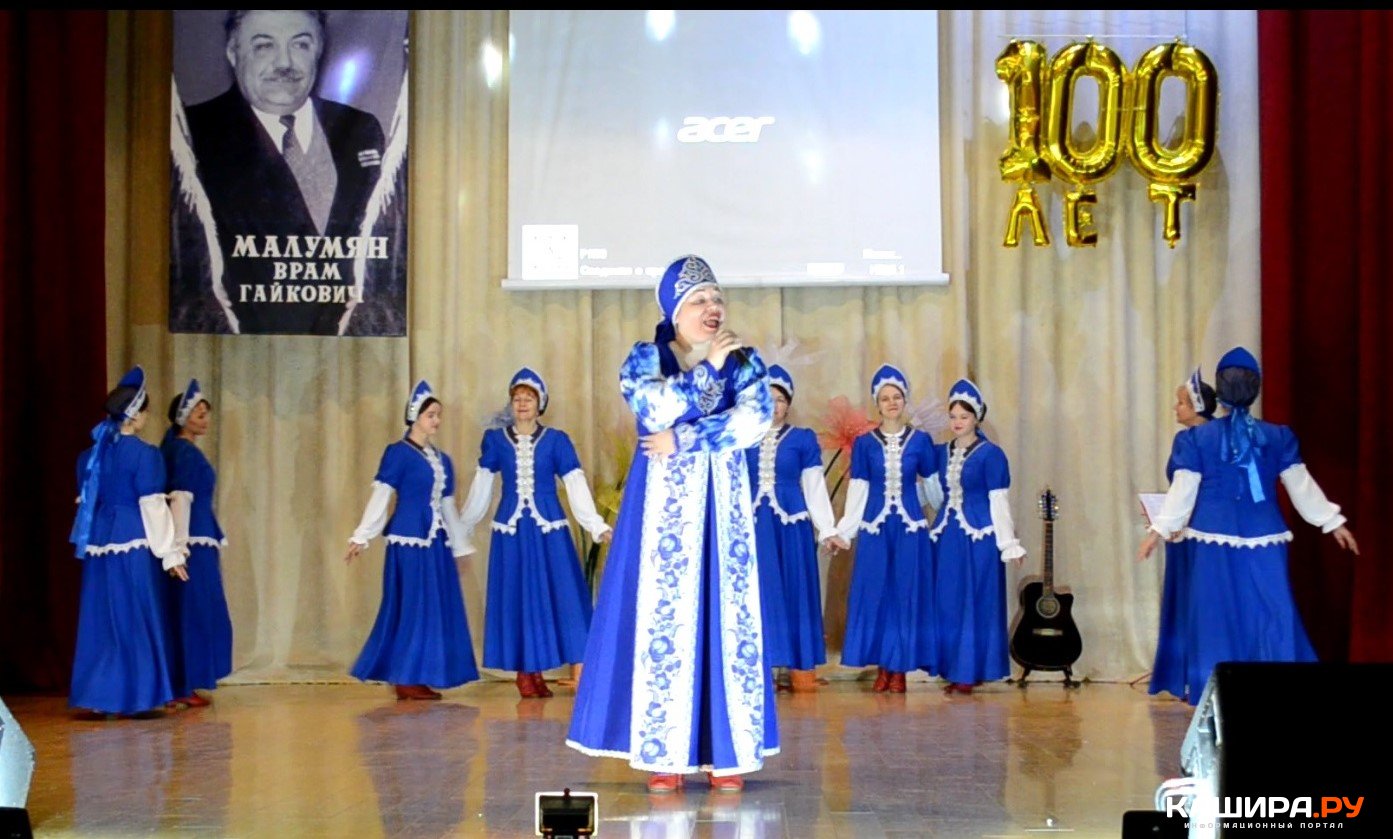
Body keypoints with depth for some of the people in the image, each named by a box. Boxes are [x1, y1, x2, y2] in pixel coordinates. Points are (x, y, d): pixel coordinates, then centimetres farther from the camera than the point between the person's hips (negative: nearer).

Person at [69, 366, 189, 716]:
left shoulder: (91, 454, 9)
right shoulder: (144, 454, -10)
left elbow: (85, 500, 15)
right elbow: (153, 506, -11)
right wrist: (170, 553, -7)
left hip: (97, 543, 6)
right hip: (132, 544, -6)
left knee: (101, 620, 10)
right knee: (137, 619, 2)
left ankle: (98, 696, 11)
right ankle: (138, 695, 4)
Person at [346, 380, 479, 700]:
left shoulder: (442, 459, 15)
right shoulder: (398, 453, -5)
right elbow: (380, 496, -10)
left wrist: (459, 546, 22)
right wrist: (362, 536, -16)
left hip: (435, 542, 7)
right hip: (409, 539, -7)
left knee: (436, 607, 7)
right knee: (411, 607, -4)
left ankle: (418, 679, 14)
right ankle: (405, 679, 3)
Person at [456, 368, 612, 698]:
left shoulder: (556, 440, 1)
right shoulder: (495, 440, 4)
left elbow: (576, 485, -3)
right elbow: (481, 489, 12)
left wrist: (598, 526, -12)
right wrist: (461, 530, 15)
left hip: (549, 529, 0)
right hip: (510, 529, 1)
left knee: (553, 595, -3)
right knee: (515, 598, 2)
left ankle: (537, 672, 6)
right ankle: (524, 674, 9)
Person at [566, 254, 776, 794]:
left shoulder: (743, 361, 8)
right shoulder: (645, 358, 5)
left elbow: (755, 421, -11)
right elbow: (656, 410, -16)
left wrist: (680, 440, -15)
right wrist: (708, 366, -12)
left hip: (724, 506, 2)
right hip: (664, 505, -1)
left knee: (728, 618, -1)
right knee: (662, 616, -5)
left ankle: (728, 751, 2)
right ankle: (664, 755, -2)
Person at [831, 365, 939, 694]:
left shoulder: (920, 440, 3)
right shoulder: (864, 443, 4)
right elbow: (857, 490, 5)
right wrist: (843, 530, 2)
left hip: (910, 527, 0)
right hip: (874, 527, 0)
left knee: (907, 594, 1)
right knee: (874, 594, 0)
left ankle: (900, 669, 8)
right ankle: (882, 669, 8)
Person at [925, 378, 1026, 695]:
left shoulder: (990, 454, -5)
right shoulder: (942, 453, 10)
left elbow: (999, 501, -7)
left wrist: (1009, 544, -9)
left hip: (979, 536, -5)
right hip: (946, 535, 5)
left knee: (977, 602, -1)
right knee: (947, 603, 6)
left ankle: (971, 672, 6)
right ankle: (954, 670, 15)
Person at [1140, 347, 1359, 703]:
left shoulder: (1196, 439, -1)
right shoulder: (1278, 437, 3)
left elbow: (1183, 489, -4)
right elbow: (1301, 485, 7)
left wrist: (1161, 528, 1)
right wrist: (1332, 521, 16)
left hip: (1214, 540, -1)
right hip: (1263, 540, 1)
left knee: (1217, 619, 4)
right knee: (1272, 615, 5)